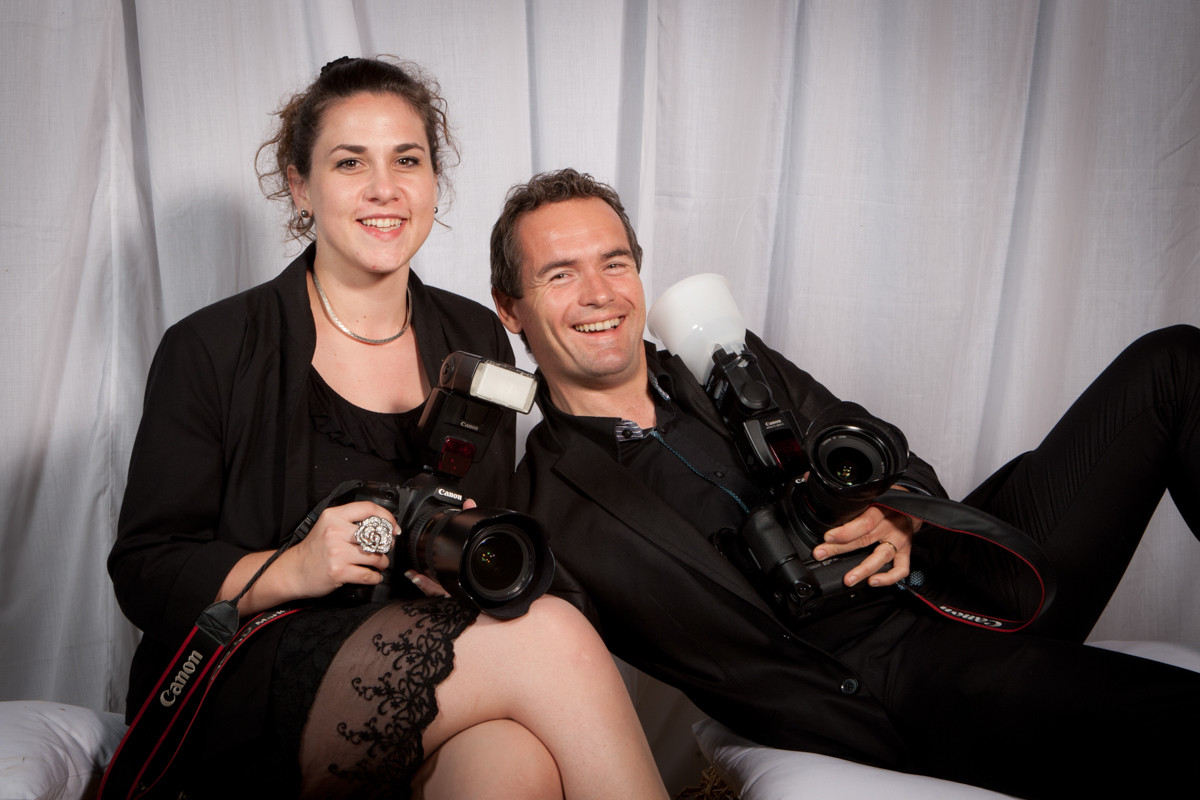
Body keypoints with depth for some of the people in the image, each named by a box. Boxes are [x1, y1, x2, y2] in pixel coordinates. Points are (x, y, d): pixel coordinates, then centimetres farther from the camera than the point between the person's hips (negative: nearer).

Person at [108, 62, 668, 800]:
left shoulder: (477, 340, 11)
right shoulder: (210, 350, -1)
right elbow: (145, 575, -1)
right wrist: (294, 568, -18)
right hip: (248, 704, -3)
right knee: (550, 635, -28)